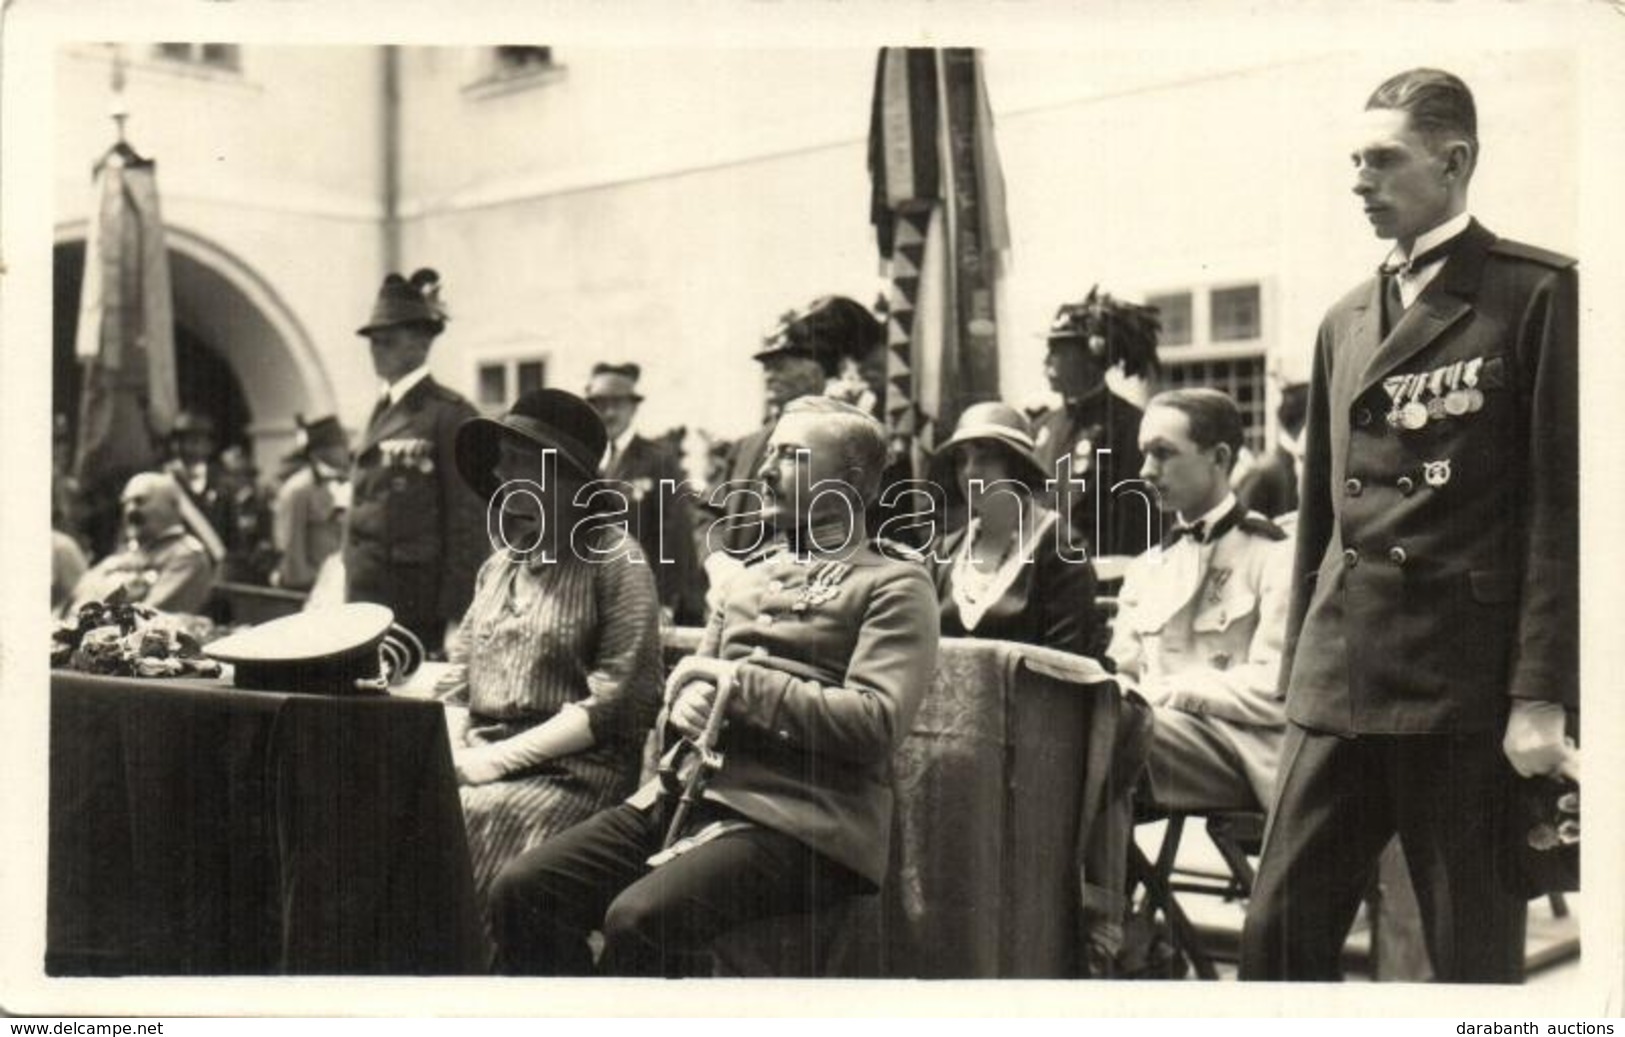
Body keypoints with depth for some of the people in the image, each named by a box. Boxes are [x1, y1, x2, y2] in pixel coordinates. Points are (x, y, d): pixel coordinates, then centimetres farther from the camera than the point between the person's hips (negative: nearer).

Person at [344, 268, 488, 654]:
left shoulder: (449, 413, -9)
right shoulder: (382, 411, 14)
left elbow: (468, 522, -13)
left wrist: (455, 616, -16)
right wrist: (351, 597, 14)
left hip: (418, 605, -7)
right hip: (366, 598, 7)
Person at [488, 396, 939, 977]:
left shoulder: (893, 583, 2)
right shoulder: (755, 574, 25)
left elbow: (876, 722, -11)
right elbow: (694, 675, 25)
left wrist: (740, 684, -10)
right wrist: (687, 703, -1)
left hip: (795, 819, -7)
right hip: (689, 793, 7)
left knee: (638, 920, -31)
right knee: (524, 889, -13)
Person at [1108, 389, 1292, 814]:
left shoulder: (1275, 556, 2)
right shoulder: (1145, 568, 24)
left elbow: (1276, 693, -7)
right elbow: (1121, 675, 17)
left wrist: (1162, 691, -12)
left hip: (1242, 753, -5)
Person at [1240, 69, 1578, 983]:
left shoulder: (1539, 292, -3)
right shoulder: (1346, 320, 16)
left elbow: (1561, 505, -9)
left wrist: (1541, 697, -14)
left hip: (1469, 685, -6)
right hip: (1342, 685, 6)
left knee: (1473, 957, 5)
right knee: (1279, 935, 7)